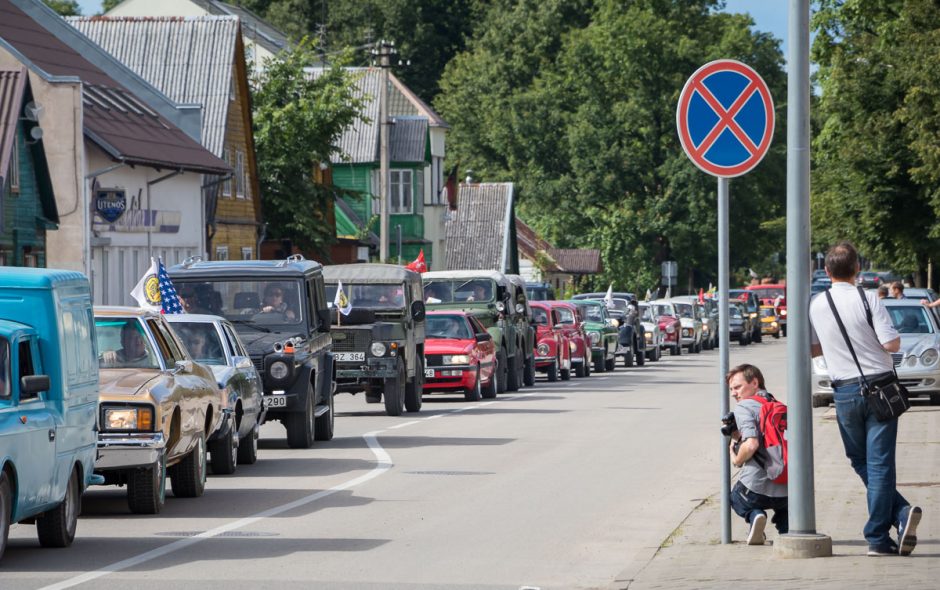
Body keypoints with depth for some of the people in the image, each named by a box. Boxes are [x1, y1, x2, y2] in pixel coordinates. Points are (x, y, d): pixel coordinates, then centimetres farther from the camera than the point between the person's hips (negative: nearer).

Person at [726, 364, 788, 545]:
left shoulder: (744, 406, -6)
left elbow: (752, 444, -20)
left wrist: (737, 459, -1)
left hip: (756, 487, -5)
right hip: (786, 492, 5)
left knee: (736, 498, 33)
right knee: (783, 504, 41)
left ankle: (754, 514, -1)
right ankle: (786, 524, 7)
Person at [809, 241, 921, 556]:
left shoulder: (816, 306, 0)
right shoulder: (868, 300, -9)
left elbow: (812, 349, 8)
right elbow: (892, 343, -12)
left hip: (845, 393, 2)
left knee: (862, 463, 14)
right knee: (879, 462, -1)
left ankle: (901, 513, 3)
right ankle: (878, 537, -7)